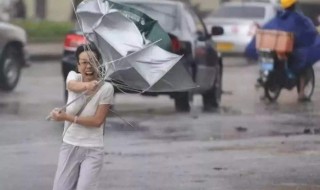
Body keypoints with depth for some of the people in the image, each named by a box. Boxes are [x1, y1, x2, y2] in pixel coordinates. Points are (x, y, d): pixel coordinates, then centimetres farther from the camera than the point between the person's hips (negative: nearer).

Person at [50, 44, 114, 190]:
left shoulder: (106, 88, -14)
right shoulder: (73, 77, -4)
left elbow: (97, 121, -15)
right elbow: (74, 85, -29)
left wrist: (67, 117, -20)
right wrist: (88, 85, -53)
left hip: (92, 151, -4)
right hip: (69, 146, 4)